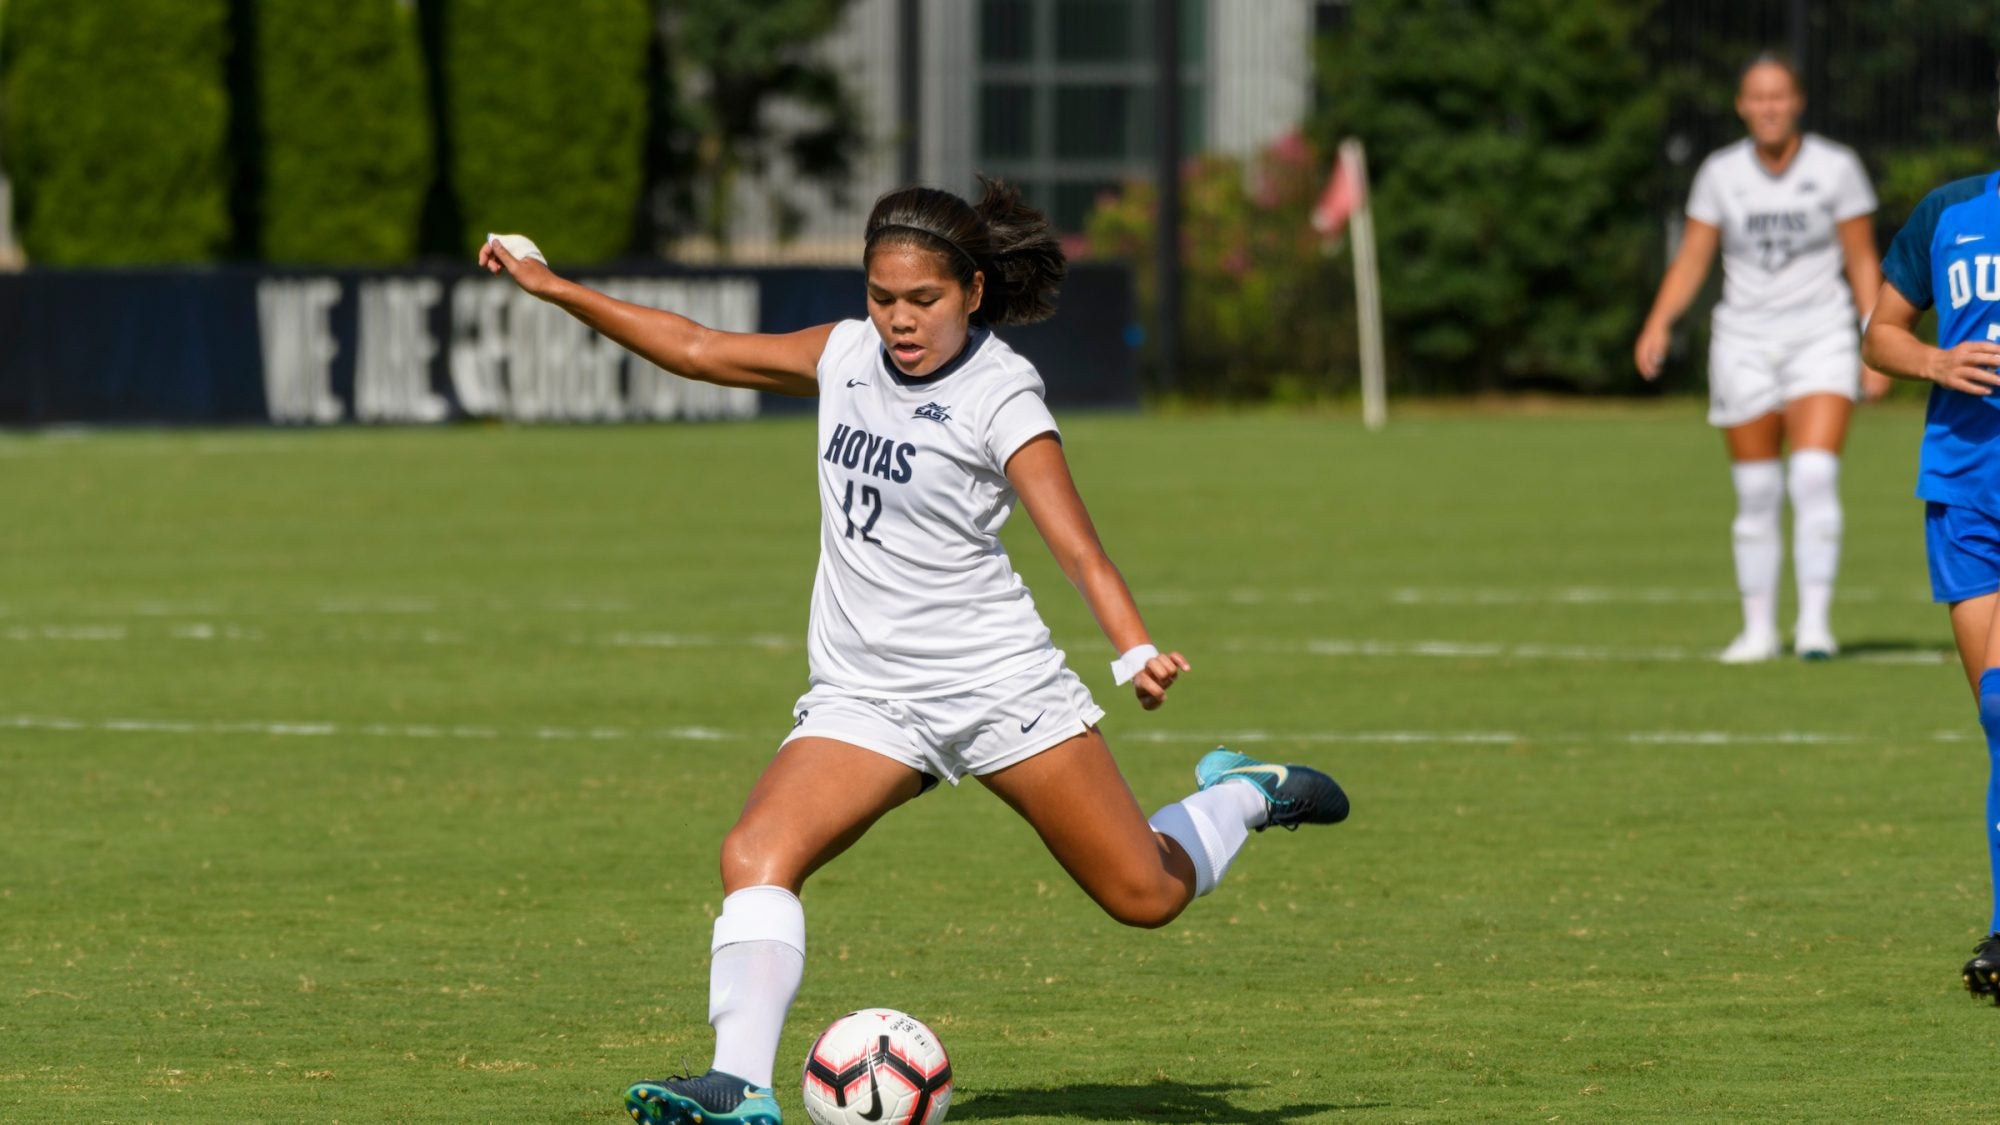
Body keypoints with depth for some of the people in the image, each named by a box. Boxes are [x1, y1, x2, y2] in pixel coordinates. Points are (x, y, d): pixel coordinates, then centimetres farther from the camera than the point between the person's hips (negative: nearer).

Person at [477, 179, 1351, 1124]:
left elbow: (1078, 548, -19)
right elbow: (698, 350, 14)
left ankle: (1243, 796, 36)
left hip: (999, 681, -4)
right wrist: (555, 289, 12)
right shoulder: (847, 356, 5)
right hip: (865, 694, 4)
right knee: (755, 856, -22)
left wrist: (1137, 651, -36)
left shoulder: (999, 396, -12)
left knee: (1147, 894, 5)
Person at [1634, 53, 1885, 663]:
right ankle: (1759, 629, 14)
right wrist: (1658, 324, -12)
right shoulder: (1721, 172, 2)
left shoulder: (1836, 167, -3)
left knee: (1815, 478, -18)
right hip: (1745, 341, 2)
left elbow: (1863, 261, 2)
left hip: (1821, 338, -2)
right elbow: (1692, 259, 3)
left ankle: (1814, 622, -16)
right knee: (1756, 497, 3)